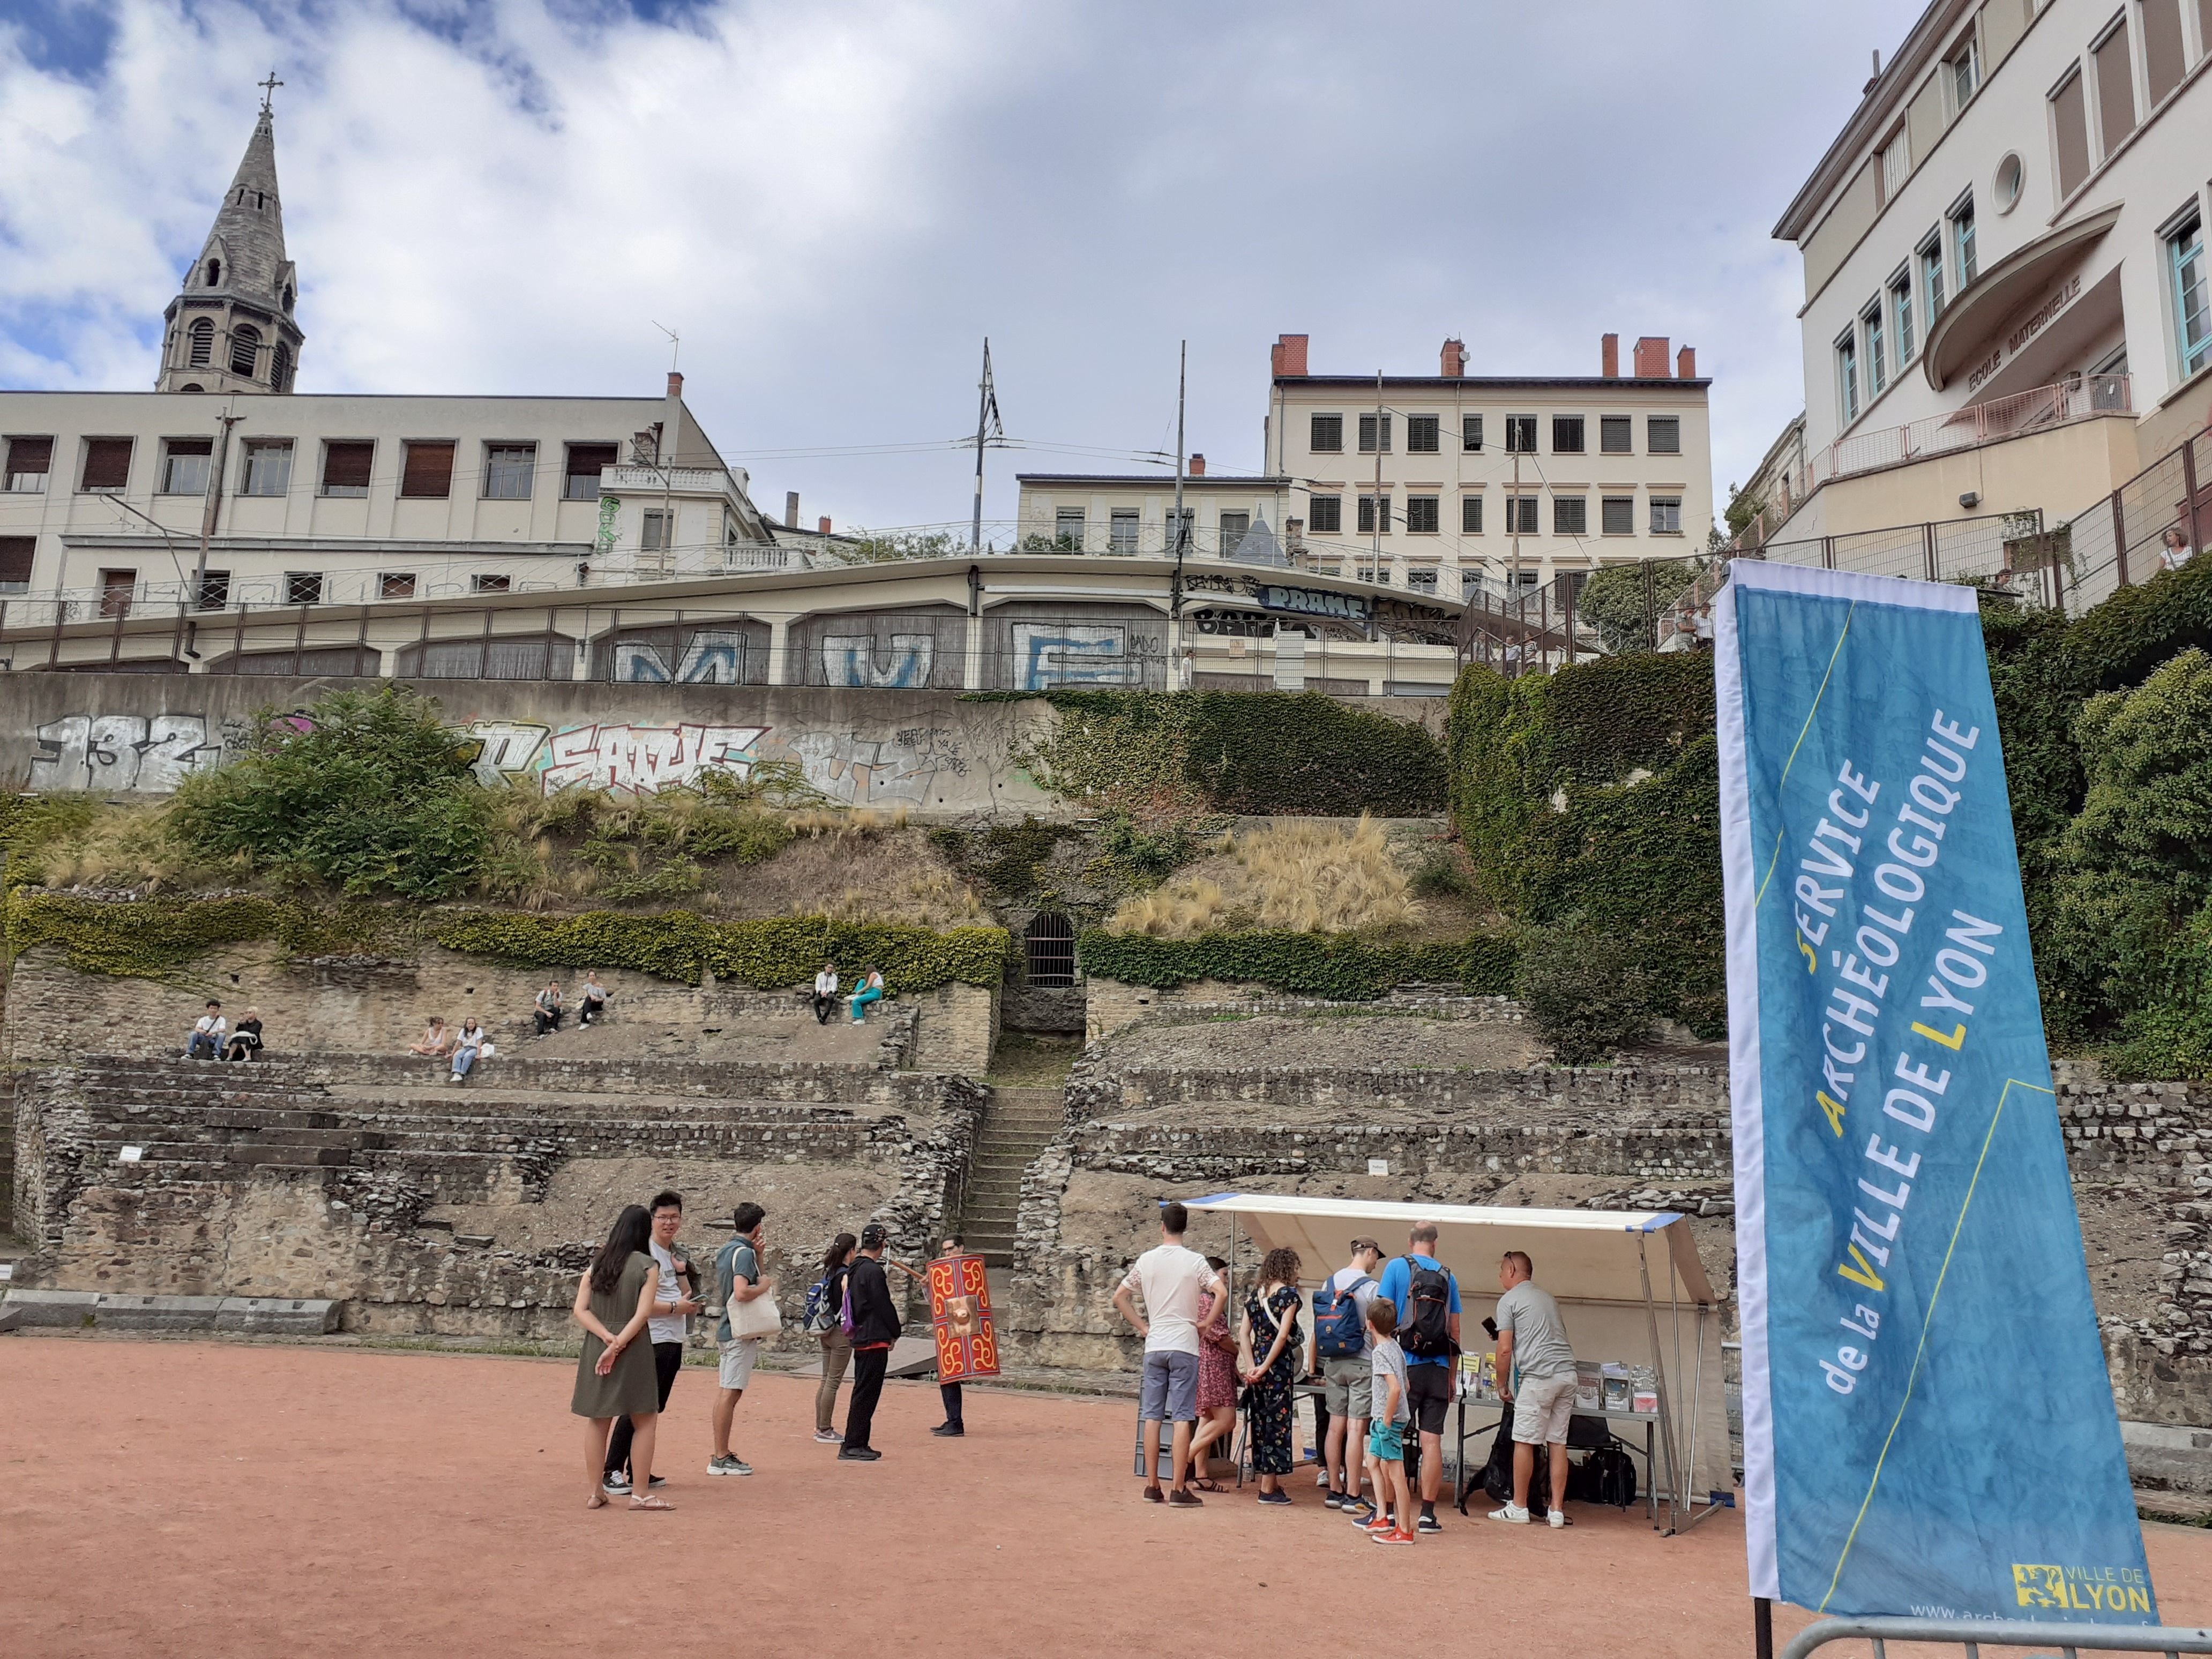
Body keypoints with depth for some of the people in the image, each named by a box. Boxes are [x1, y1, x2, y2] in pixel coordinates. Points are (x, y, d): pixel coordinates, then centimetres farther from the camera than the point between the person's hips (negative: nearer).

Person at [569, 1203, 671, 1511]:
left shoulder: (597, 1264, 6)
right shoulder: (646, 1266, -7)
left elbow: (580, 1309, -1)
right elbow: (642, 1315, -16)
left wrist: (607, 1338, -8)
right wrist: (617, 1345, -15)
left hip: (596, 1349, 5)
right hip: (633, 1350, -5)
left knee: (596, 1421, 14)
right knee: (644, 1421, 6)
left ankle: (596, 1492, 18)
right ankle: (640, 1494, 5)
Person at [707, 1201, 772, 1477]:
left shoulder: (725, 1251, 13)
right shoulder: (744, 1253, -15)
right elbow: (742, 1292, -29)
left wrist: (758, 1254, 14)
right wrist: (765, 1286, -13)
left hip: (727, 1330, 10)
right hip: (741, 1331, -10)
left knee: (726, 1392, 14)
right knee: (731, 1392, -6)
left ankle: (722, 1454, 20)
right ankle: (721, 1458, -3)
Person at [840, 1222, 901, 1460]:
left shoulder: (855, 1270, 13)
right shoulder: (873, 1271, -15)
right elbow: (883, 1305, -16)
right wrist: (895, 1333, -1)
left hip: (861, 1340, 9)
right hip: (875, 1340, -9)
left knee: (864, 1393, 14)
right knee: (866, 1394, -5)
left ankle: (859, 1444, 18)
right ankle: (852, 1446, -3)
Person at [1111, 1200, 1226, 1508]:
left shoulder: (1146, 1260, 5)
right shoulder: (1194, 1261, -5)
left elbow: (1119, 1296, 10)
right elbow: (1222, 1293, -16)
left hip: (1154, 1346, 3)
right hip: (1184, 1346, -3)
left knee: (1152, 1416, 8)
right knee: (1181, 1418, -2)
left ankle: (1152, 1486, 11)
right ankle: (1179, 1489, -3)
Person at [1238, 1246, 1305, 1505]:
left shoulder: (1256, 1294, 11)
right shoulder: (1289, 1294, -7)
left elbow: (1244, 1332, 4)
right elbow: (1283, 1335, -14)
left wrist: (1251, 1366, -1)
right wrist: (1265, 1367, -13)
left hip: (1258, 1365, 6)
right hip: (1279, 1365, -6)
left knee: (1262, 1421, 12)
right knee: (1277, 1422, -1)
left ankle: (1272, 1482, 21)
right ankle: (1268, 1488, 1)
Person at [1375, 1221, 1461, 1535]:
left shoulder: (1397, 1267, 0)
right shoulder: (1448, 1277, 9)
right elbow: (1455, 1331, 11)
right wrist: (1451, 1377, 18)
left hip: (1405, 1366, -3)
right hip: (1439, 1369, 3)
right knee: (1432, 1441, 4)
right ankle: (1428, 1514, 5)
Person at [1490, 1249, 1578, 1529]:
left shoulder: (1509, 1301, 1)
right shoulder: (1548, 1297, 24)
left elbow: (1505, 1350, -4)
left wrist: (1502, 1385, 7)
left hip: (1539, 1376, -7)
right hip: (1567, 1372, 7)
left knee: (1524, 1441, 1)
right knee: (1558, 1442, 8)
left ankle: (1519, 1508, 5)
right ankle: (1557, 1510, 9)